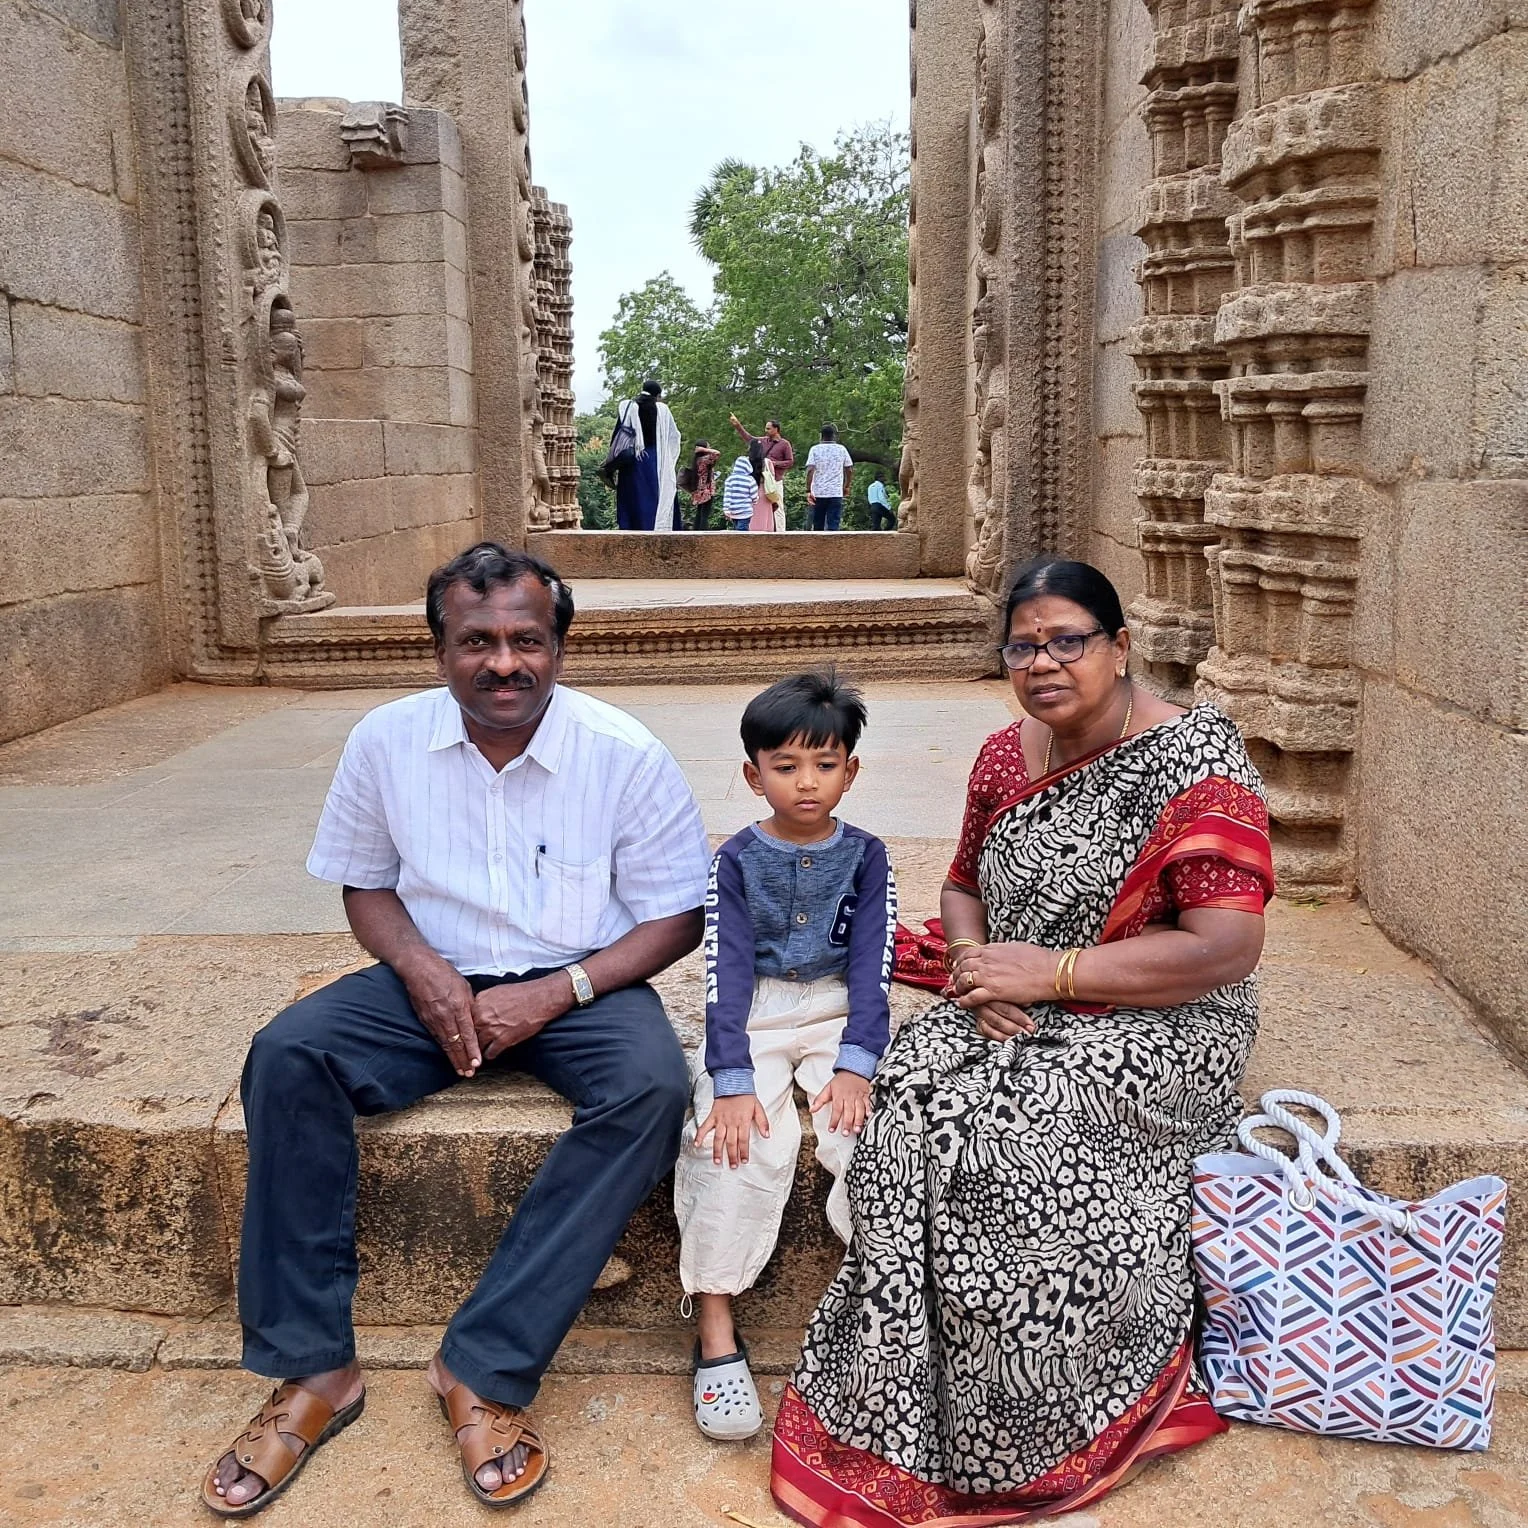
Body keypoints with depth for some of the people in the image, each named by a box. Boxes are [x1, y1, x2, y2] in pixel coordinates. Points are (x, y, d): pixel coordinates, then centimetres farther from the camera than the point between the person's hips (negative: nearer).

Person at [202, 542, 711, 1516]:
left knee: (652, 1087, -32)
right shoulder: (388, 740, -5)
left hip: (579, 986, -2)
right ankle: (312, 1370, -14)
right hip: (437, 979, 2)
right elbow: (365, 884, 8)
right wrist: (421, 969, -13)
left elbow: (677, 917, -6)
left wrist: (554, 995, -19)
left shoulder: (625, 753, -12)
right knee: (286, 1057, -23)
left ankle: (487, 1369, -23)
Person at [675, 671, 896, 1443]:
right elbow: (726, 970, -9)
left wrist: (855, 1065, -19)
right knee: (735, 1145, -25)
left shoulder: (865, 856, 3)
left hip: (839, 1014, 1)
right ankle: (716, 1336, -18)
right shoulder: (738, 860, 0)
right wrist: (732, 1081, -21)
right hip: (753, 1020, -1)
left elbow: (870, 965, -4)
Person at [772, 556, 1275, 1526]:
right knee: (912, 1092, -22)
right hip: (1016, 1014, 6)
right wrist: (974, 965, -4)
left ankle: (1042, 1439, -7)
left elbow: (1228, 947, -20)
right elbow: (964, 886, 20)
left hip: (1157, 1028, -6)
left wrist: (1050, 972, -21)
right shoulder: (1006, 758, 8)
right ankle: (913, 1411, -9)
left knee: (1004, 1127, -29)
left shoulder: (1196, 762, -13)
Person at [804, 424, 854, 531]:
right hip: (836, 493, 0)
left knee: (817, 526, 12)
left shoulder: (815, 449, 1)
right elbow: (849, 470, 6)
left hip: (818, 493, 0)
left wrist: (808, 491, -13)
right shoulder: (841, 449, 4)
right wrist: (847, 487, 20)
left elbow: (810, 470, -11)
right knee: (833, 526, -5)